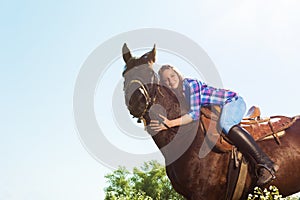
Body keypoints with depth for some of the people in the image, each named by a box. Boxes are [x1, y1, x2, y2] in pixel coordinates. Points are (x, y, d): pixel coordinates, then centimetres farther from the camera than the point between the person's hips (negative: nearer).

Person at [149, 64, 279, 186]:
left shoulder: (190, 84, -21)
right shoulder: (176, 96, 5)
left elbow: (194, 114, -29)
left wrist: (170, 124, -37)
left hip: (233, 101, -9)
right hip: (222, 109, 9)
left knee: (224, 124, -36)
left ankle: (267, 165, -45)